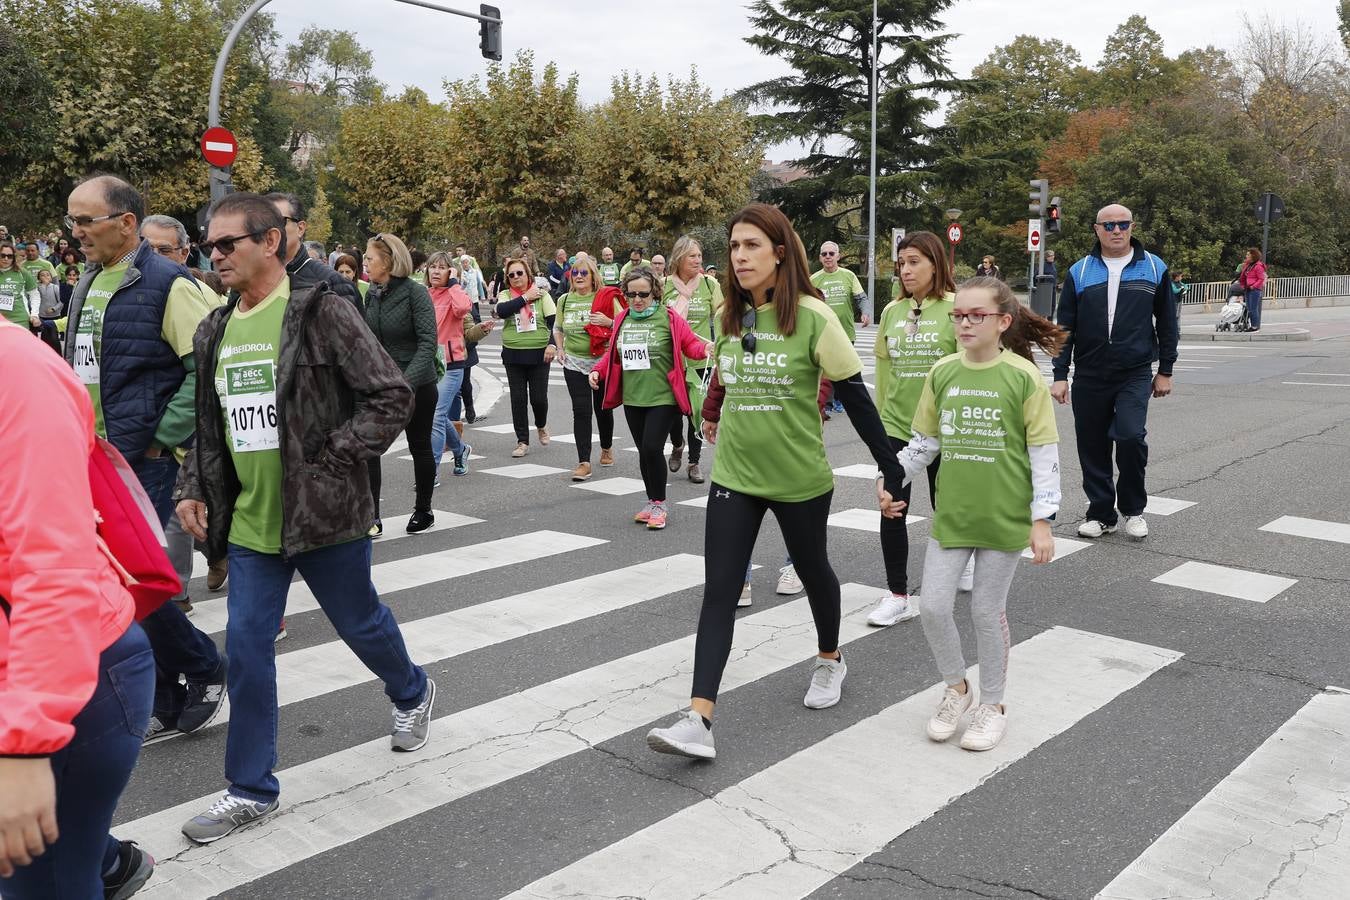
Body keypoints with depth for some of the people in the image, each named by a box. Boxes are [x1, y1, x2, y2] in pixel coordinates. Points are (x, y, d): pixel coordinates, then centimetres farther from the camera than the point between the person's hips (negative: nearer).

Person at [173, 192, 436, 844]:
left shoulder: (322, 313, -12)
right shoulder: (216, 331, 9)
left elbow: (392, 397, -15)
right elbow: (208, 426, 19)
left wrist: (330, 464, -18)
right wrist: (192, 490, 8)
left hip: (325, 515, -5)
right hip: (251, 521, 6)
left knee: (359, 623, 13)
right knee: (246, 645, 5)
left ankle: (412, 693, 45)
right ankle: (251, 789, 20)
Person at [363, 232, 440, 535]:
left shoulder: (416, 293, -13)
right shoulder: (371, 295, 4)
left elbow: (428, 343, -19)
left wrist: (408, 382, -28)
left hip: (417, 385, -5)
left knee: (420, 447, 10)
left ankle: (423, 510, 27)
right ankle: (371, 518, -2)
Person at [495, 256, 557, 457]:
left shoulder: (541, 294, 0)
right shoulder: (505, 296, 3)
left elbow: (554, 321, -1)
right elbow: (501, 311, -19)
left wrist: (552, 344, -15)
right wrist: (525, 298, -15)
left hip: (539, 354, -1)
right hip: (513, 355, 1)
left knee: (539, 397, 0)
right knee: (518, 399, 4)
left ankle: (541, 426, 32)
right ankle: (522, 441, 14)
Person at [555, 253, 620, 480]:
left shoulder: (606, 298, -6)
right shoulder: (564, 300, 6)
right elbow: (557, 328, 22)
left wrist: (608, 322, -20)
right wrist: (560, 349, 8)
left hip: (602, 362, -2)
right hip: (574, 363, 2)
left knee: (602, 408, 12)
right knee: (581, 411, -5)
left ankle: (606, 448, 38)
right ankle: (584, 462, -5)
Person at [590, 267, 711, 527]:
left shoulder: (669, 318, -5)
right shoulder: (621, 319, 10)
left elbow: (691, 344, -5)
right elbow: (613, 353, 18)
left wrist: (704, 348, -26)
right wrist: (598, 370, 3)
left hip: (663, 398, -5)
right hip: (633, 399, 5)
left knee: (652, 448, -11)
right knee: (643, 451, 11)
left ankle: (659, 503, 6)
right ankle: (652, 501, 26)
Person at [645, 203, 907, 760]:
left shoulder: (812, 317, -14)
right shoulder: (728, 317, 0)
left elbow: (855, 398, -12)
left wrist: (892, 473, -12)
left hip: (799, 477, -3)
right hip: (734, 475, 4)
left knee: (812, 569, 19)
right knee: (719, 592, -5)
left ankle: (830, 660, 47)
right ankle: (698, 719, -8)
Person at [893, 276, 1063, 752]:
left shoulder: (1023, 376, -10)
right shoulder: (943, 372, 1)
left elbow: (1044, 453, -7)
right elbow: (924, 440, 13)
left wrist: (1042, 520, -9)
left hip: (1004, 517, -4)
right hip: (951, 515, 4)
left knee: (988, 612, 7)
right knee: (932, 606, 2)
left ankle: (991, 705, 27)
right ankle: (956, 689, 28)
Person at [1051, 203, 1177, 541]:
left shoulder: (1153, 268, 5)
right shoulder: (1079, 272, 5)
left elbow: (1167, 322, 10)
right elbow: (1065, 326, 4)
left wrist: (1165, 370, 7)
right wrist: (1060, 375, -1)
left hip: (1135, 374, -1)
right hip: (1089, 377, 2)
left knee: (1131, 436, -17)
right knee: (1093, 448, 5)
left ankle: (1134, 509, 6)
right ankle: (1101, 513, 21)